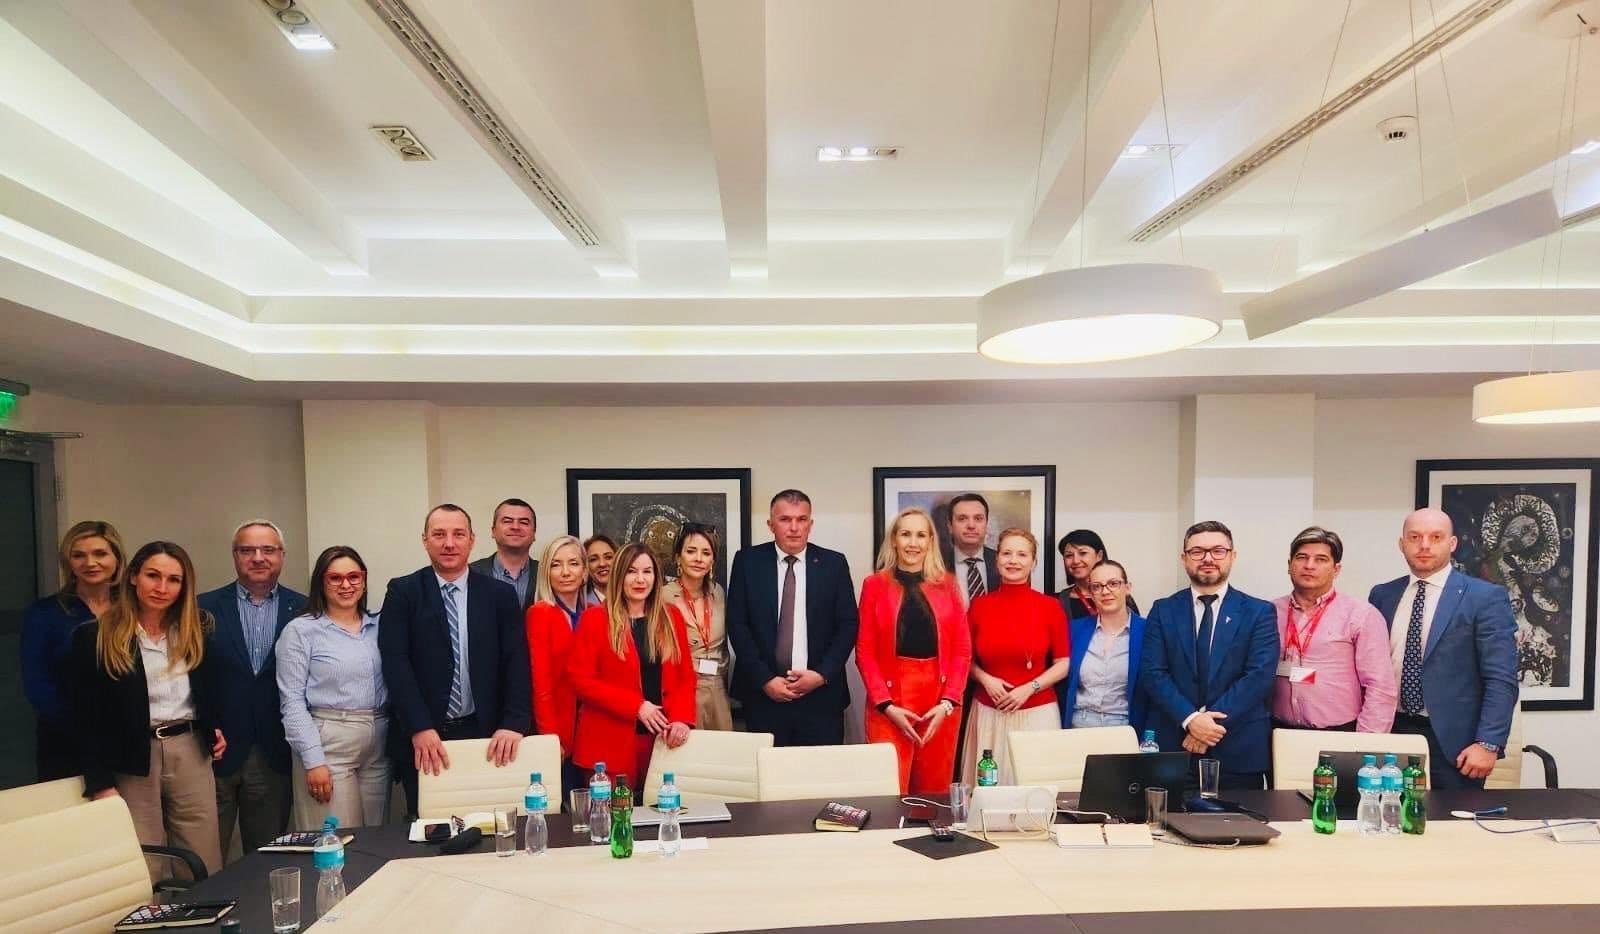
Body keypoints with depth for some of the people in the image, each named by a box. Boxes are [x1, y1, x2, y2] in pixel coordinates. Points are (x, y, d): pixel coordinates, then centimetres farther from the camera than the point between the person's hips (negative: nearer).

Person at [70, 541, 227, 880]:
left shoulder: (196, 630, 6)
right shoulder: (95, 637, -5)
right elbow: (87, 717, -5)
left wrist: (216, 728, 4)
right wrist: (100, 783, -9)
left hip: (191, 752, 3)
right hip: (131, 759, -3)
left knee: (205, 869, 7)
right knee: (145, 875, 3)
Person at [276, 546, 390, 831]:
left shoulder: (379, 626, 9)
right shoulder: (300, 630, -3)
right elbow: (292, 701, -6)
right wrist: (313, 761, -13)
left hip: (379, 745, 4)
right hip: (328, 744, -4)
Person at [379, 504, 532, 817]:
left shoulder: (500, 595, 5)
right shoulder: (403, 592, 1)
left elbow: (517, 662, 0)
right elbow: (396, 662, -7)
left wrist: (514, 724, -13)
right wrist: (420, 728, -16)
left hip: (485, 735, 1)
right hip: (423, 739, -1)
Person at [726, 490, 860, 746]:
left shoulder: (834, 563, 4)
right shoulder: (748, 562, 3)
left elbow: (848, 624, 4)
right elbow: (737, 624, 0)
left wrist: (822, 675, -7)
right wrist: (765, 680, -7)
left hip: (821, 695, 0)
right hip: (763, 694, 0)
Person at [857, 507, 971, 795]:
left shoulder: (947, 584, 7)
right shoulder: (875, 585, 3)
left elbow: (962, 648, 5)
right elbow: (865, 651, 0)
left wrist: (948, 701, -6)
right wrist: (886, 705, -10)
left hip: (940, 699, 2)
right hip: (890, 699, -2)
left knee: (935, 790, 7)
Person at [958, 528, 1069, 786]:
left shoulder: (1050, 606, -3)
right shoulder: (979, 606, 1)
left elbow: (1063, 664, 1)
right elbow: (967, 659, 10)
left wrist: (1030, 688, -11)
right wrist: (985, 679, -8)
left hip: (1037, 713, -1)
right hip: (989, 713, 1)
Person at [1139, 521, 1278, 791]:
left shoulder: (1259, 612, 3)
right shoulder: (1163, 610, 6)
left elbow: (1259, 676, -8)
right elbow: (1152, 672, -3)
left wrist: (1213, 721, -16)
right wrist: (1190, 719, -17)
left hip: (1239, 751, -1)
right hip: (1171, 747, 1)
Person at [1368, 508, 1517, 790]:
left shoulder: (1485, 597, -4)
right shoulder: (1382, 596, 8)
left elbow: (1501, 679, -8)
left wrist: (1488, 743, -15)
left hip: (1453, 740, -3)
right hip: (1391, 733, 3)